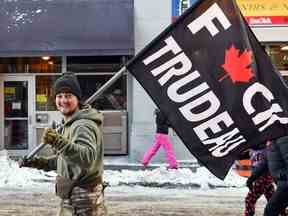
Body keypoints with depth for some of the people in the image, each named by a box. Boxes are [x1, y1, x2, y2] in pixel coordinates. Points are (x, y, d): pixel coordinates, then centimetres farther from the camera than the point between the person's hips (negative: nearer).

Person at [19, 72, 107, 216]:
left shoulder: (83, 125, -19)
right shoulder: (70, 124, 15)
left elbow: (88, 157, -36)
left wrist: (60, 142, -47)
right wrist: (40, 163, 16)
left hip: (83, 201, -10)